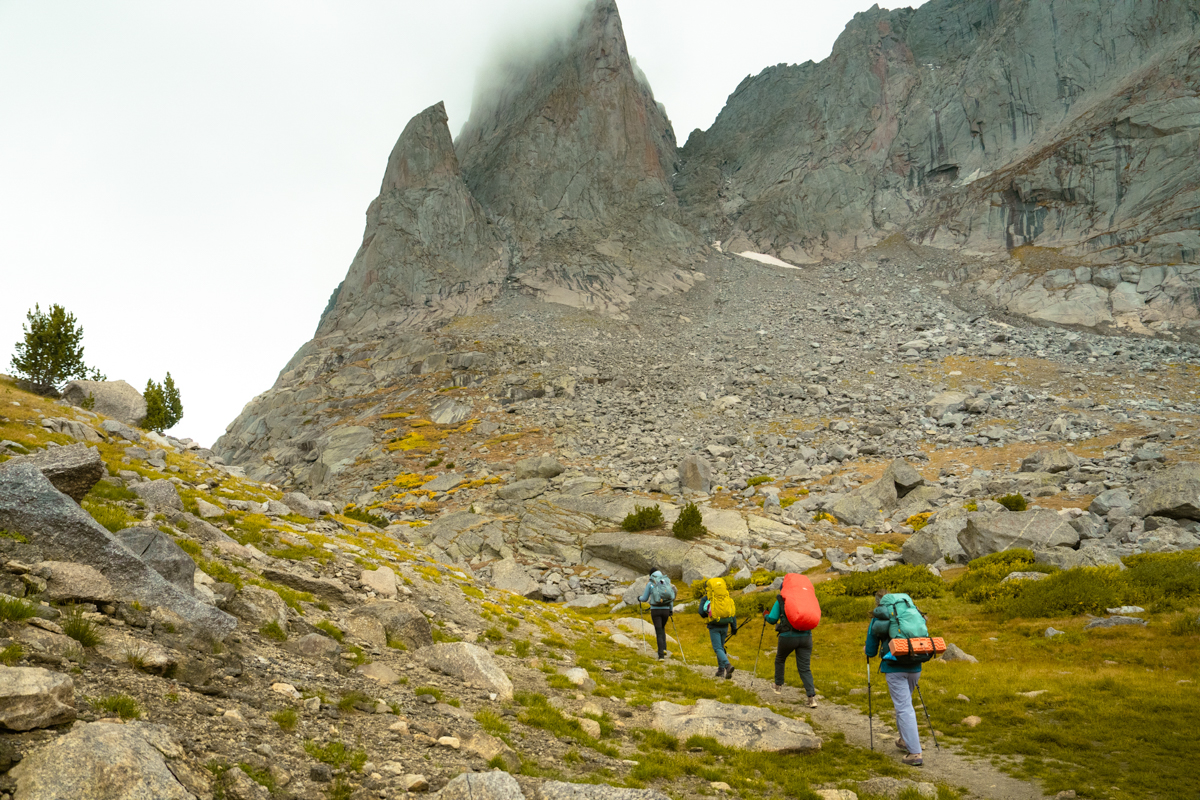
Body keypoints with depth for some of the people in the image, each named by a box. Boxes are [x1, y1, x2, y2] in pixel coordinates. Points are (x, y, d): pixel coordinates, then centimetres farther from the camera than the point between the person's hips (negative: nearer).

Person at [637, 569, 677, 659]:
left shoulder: (650, 583, -2)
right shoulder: (667, 581, 7)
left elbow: (645, 598, 3)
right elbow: (671, 596, 8)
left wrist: (639, 599, 27)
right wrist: (671, 610, 19)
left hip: (655, 610, -3)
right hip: (666, 610, 3)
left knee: (659, 632, 1)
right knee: (662, 629, 26)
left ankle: (661, 655, -5)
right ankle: (664, 649, 11)